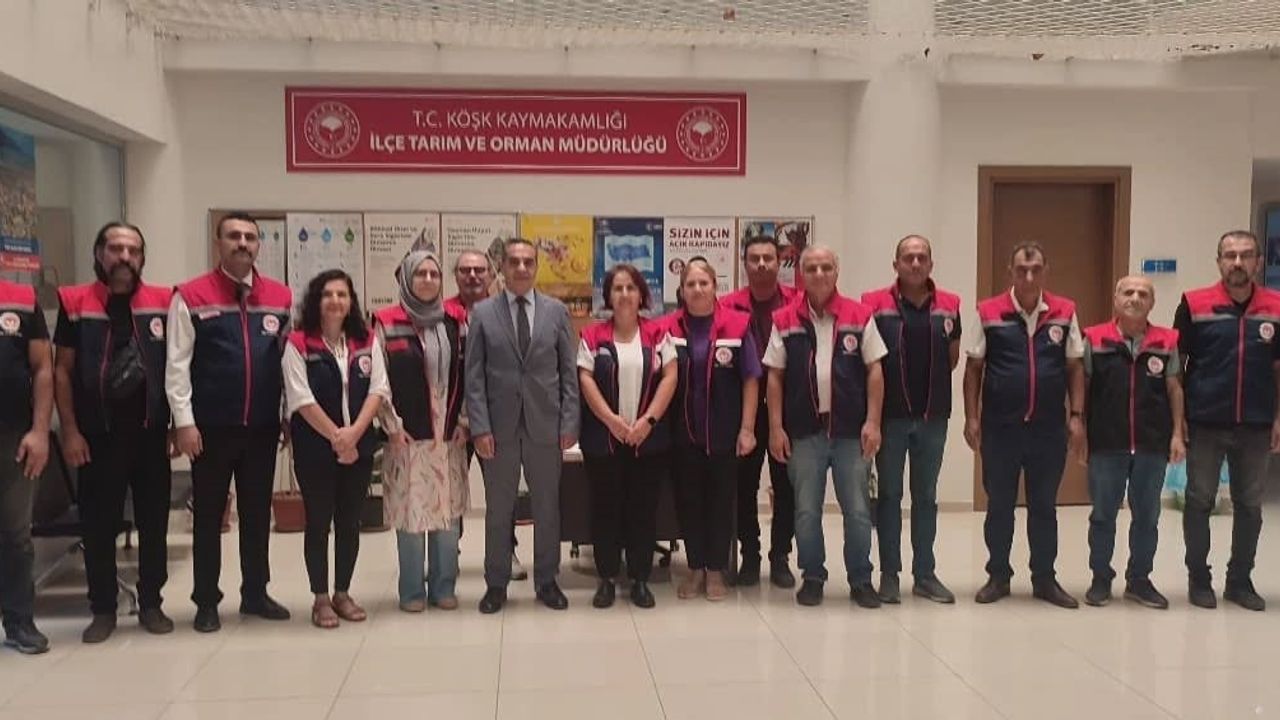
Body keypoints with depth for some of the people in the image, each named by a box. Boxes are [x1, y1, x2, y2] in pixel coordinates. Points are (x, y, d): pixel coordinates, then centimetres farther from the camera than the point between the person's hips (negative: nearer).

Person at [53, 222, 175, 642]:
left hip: (151, 432, 1)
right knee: (98, 524, 7)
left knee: (154, 521, 8)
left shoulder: (164, 303, 2)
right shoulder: (74, 303, 1)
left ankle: (151, 604, 21)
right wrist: (70, 431, -4)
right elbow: (62, 371, 1)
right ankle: (103, 610, 19)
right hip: (97, 435, -1)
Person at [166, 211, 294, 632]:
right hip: (210, 427, -3)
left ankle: (255, 593, 25)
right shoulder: (192, 296, -4)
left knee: (257, 513, 12)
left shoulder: (281, 298, 5)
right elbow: (177, 365, -6)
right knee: (209, 515, 7)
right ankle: (206, 602, 18)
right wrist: (185, 422, -11)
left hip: (263, 426, 3)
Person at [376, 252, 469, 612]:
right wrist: (393, 426, -8)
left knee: (449, 511, 6)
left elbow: (467, 372, 8)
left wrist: (464, 420, 2)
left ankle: (443, 586, 17)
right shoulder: (387, 323, -3)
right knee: (410, 511, 1)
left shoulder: (455, 319, 6)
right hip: (407, 434, -3)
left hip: (449, 434, 3)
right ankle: (412, 590, 13)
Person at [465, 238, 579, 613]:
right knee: (498, 509, 8)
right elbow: (474, 376, -1)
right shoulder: (482, 312, 1)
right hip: (499, 425, -1)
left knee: (547, 506, 10)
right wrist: (480, 427, -8)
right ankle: (496, 584, 21)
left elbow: (569, 372, 4)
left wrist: (569, 423, -3)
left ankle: (546, 581, 23)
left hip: (545, 424, 1)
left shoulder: (556, 311, 4)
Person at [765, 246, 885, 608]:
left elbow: (874, 371, 2)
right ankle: (812, 577, 21)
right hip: (804, 431, 0)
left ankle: (860, 580, 19)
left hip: (851, 429, 0)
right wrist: (776, 428, -2)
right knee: (806, 510, 7)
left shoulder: (860, 316, 1)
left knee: (858, 509, 5)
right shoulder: (785, 320, 2)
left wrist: (872, 422, -5)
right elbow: (774, 376, 3)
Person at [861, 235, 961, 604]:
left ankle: (925, 574, 21)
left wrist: (928, 382, 6)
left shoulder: (949, 305, 3)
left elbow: (952, 357, 14)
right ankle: (889, 574, 15)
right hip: (890, 415, -3)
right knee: (889, 495, 6)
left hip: (933, 416, 3)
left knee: (926, 497, 12)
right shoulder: (875, 304, -6)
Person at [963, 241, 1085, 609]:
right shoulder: (988, 313, -2)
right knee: (999, 505, 9)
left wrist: (1076, 415, 1)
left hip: (1049, 427, 1)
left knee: (1044, 505, 11)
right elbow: (973, 368, 2)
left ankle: (1044, 579, 23)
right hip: (999, 426, -1)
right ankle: (998, 576, 21)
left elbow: (1075, 367, 7)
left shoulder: (1065, 313, 2)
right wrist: (971, 417, -2)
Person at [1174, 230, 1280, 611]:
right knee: (1199, 503, 6)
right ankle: (1199, 579, 19)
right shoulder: (1194, 305, -5)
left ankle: (1240, 580, 25)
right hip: (1205, 424, -2)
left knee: (1249, 506, 11)